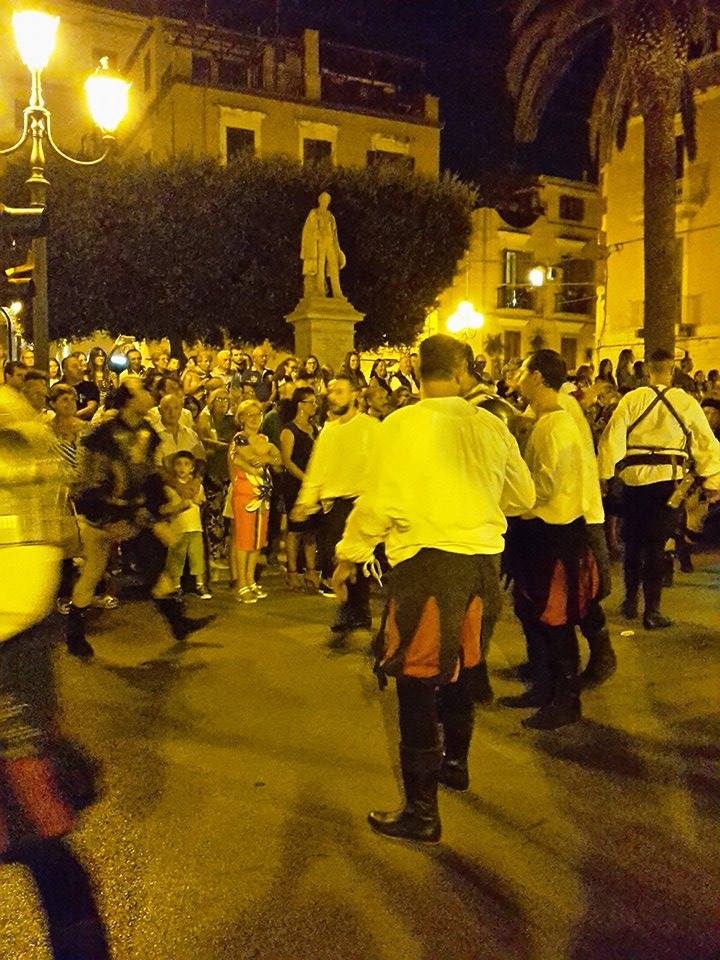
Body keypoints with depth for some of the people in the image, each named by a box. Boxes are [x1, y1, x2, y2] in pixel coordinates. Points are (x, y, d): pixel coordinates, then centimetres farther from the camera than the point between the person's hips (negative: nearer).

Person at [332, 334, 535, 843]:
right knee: (458, 667, 24)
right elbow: (523, 496, 11)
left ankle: (422, 812, 10)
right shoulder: (491, 427, 2)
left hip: (427, 561, -5)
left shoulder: (399, 426, -10)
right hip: (482, 558, 6)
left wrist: (349, 556, 4)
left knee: (417, 684, 3)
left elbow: (379, 503, -10)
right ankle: (455, 763, 45)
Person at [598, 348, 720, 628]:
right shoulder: (687, 402, -1)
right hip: (668, 479, -1)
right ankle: (651, 612, 7)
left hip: (634, 478, 1)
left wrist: (604, 474, 1)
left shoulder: (632, 399, -2)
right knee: (656, 545, 4)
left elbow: (612, 439, -6)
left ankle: (630, 602, 27)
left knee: (633, 542, 17)